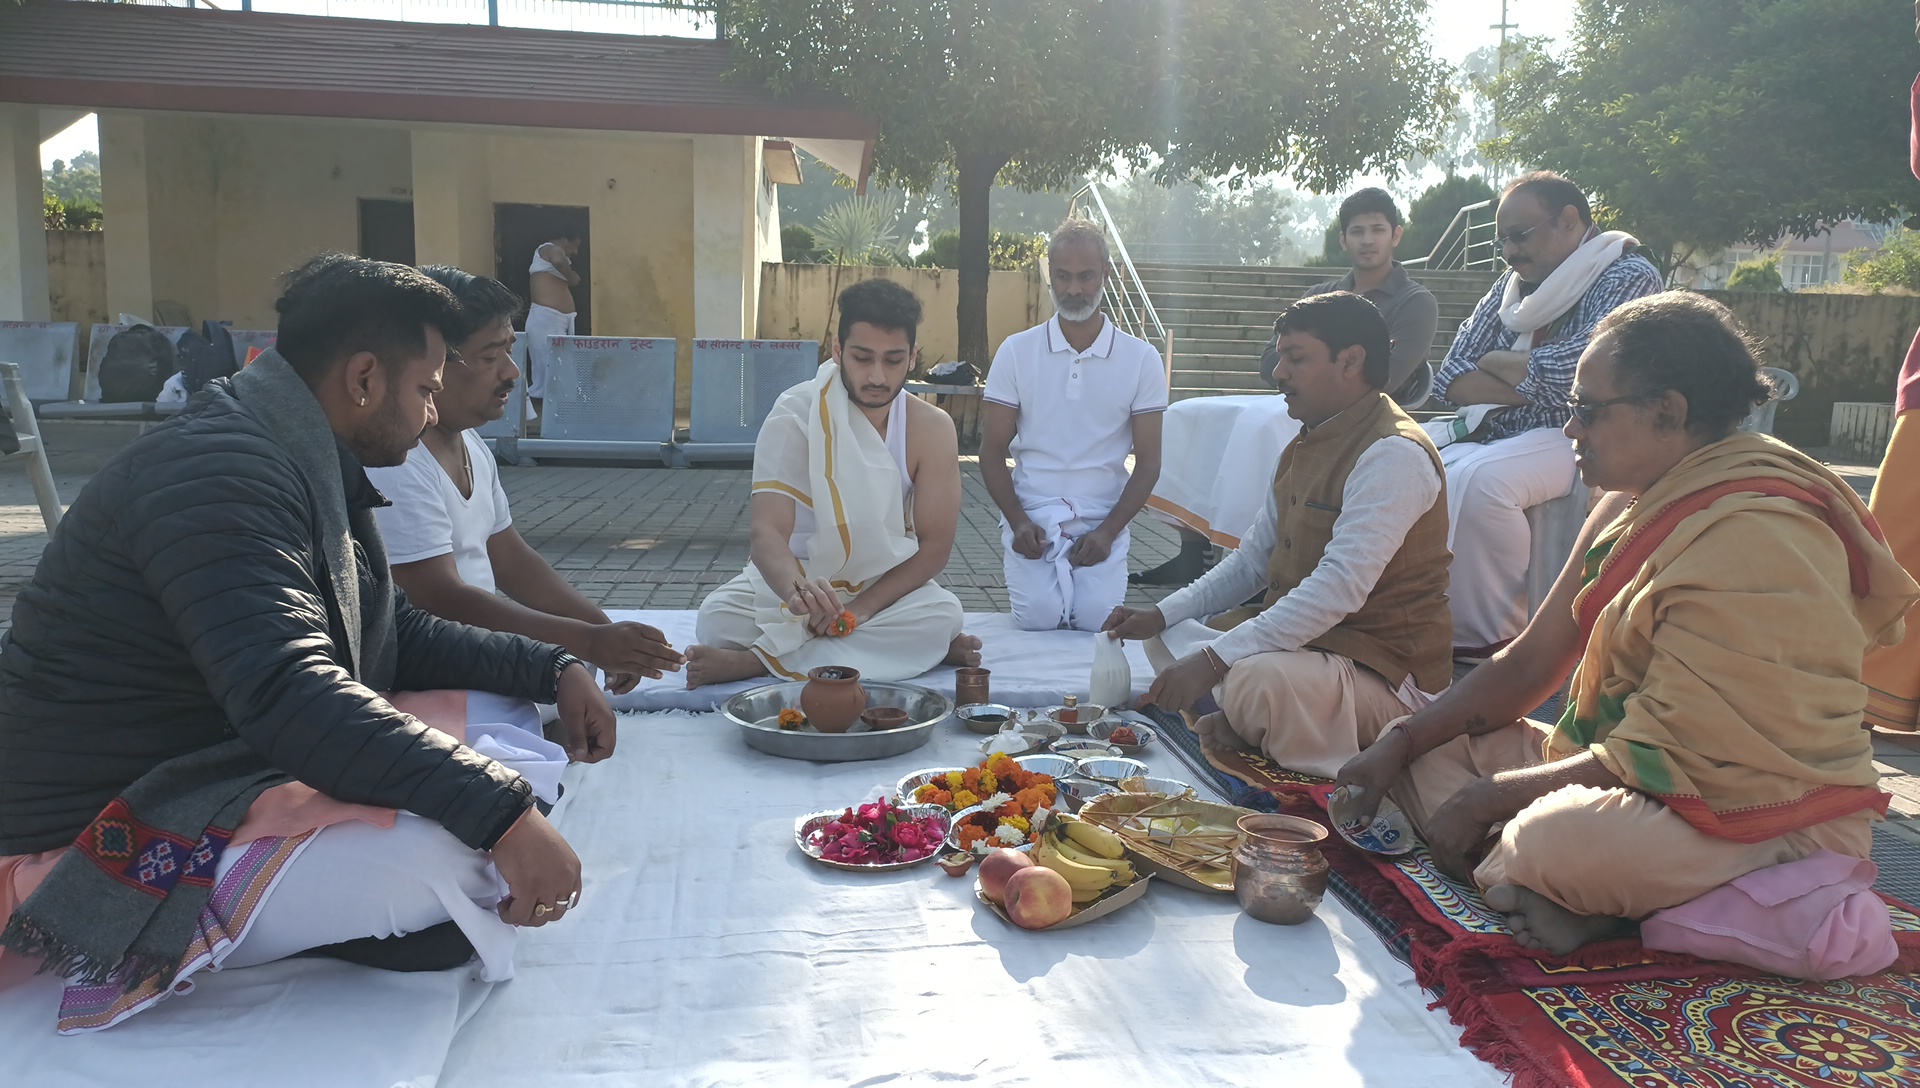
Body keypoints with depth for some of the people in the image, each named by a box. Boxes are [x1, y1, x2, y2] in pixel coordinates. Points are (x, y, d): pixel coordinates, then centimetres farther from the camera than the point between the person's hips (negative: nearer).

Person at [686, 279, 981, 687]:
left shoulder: (931, 429, -11)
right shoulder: (794, 418, -17)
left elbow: (935, 545, -11)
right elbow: (767, 532, -28)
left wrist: (860, 610, -26)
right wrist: (797, 589, -52)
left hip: (886, 588, 1)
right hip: (794, 581, -1)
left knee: (944, 615, -31)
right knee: (717, 620, -30)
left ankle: (752, 661, -27)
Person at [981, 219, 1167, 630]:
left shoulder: (1142, 359, 3)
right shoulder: (1016, 351, 4)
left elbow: (1148, 462, 3)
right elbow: (992, 451, 5)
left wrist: (1108, 531, -10)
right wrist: (1018, 521, -10)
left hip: (1103, 524, 0)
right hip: (1032, 520, 0)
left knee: (1099, 624, -19)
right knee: (1037, 620, -21)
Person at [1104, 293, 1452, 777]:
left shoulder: (1394, 455, -21)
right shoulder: (1304, 448, 12)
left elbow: (1339, 588, -31)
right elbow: (1251, 561, 16)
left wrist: (1214, 660, -34)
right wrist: (1161, 615, 2)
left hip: (1385, 673, -10)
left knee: (1260, 678, -37)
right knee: (1175, 637, 12)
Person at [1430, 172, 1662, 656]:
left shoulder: (1629, 278, -3)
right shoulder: (1514, 282, 17)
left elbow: (1572, 372, -19)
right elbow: (1449, 378, 8)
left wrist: (1495, 363, -2)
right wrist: (1529, 383, -9)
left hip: (1572, 438, -7)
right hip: (1486, 433, 7)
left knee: (1475, 481, -35)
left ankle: (1488, 636, -21)